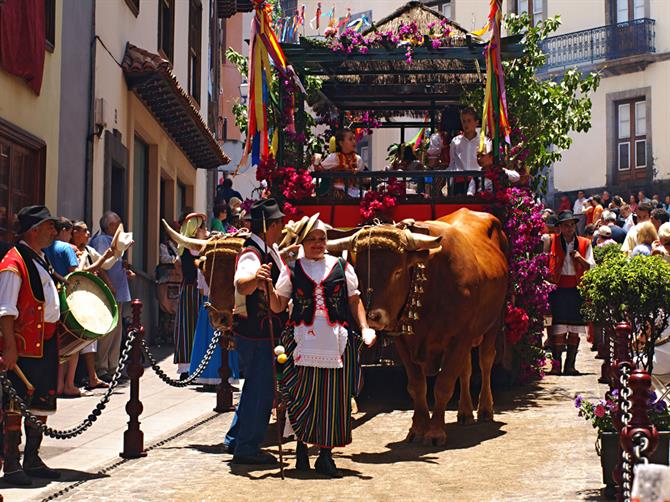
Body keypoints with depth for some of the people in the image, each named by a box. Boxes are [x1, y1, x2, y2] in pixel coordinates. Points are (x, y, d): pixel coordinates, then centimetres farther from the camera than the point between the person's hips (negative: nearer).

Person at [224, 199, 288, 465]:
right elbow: (241, 285, -44)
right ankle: (247, 448, 7)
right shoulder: (252, 254, -22)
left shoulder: (270, 249, 8)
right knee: (261, 390, -3)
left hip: (265, 331, 11)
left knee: (256, 386, 20)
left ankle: (235, 440, 32)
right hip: (255, 332, -11)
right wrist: (255, 278, -62)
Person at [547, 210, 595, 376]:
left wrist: (581, 259, -10)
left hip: (577, 289, 2)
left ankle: (570, 364, 8)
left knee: (575, 328, 2)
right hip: (558, 288, -2)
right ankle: (556, 364, -3)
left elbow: (592, 267, 6)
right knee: (558, 327, -7)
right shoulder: (552, 242, 5)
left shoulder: (584, 244, 9)